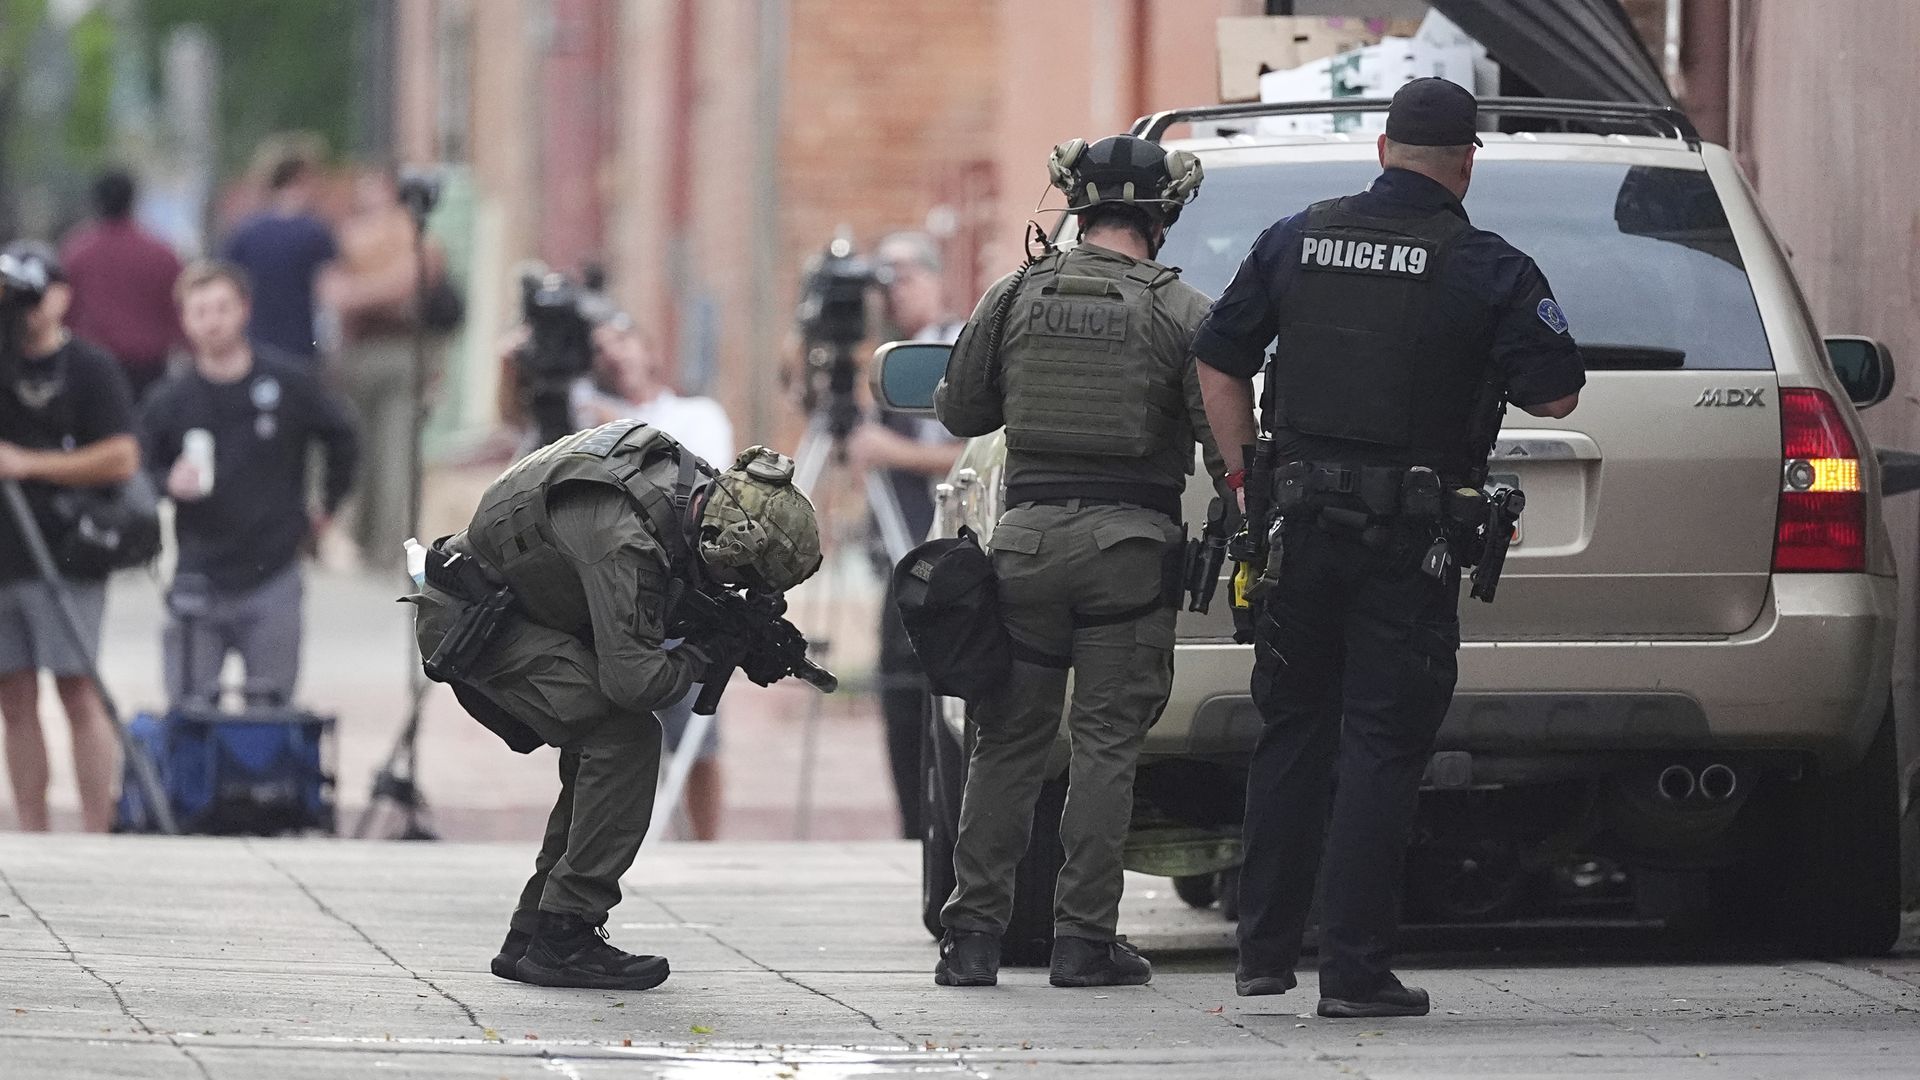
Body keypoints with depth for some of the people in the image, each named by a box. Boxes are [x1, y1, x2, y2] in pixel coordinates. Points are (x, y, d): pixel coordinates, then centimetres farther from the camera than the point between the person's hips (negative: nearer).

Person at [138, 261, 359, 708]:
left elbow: (342, 440, 15)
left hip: (274, 576, 0)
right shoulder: (168, 401, -1)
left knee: (271, 703, 2)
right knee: (191, 710, -2)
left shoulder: (290, 386, -1)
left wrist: (328, 506, 17)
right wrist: (171, 484, -15)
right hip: (199, 578, 0)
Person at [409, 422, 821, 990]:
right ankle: (564, 938, -15)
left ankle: (531, 937, 12)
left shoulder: (688, 479, -3)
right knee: (627, 737, -17)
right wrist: (705, 653, -15)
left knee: (605, 756, 7)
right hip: (465, 618, -10)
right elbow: (632, 679, -34)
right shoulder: (625, 538, -32)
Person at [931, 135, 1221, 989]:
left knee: (1007, 741, 8)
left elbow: (959, 412, 12)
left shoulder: (1015, 297, 3)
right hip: (1131, 541, -2)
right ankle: (1085, 939, 0)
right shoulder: (1180, 311, -3)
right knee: (1106, 743, 2)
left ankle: (973, 933, 7)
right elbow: (1225, 439, -7)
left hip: (1028, 534, 2)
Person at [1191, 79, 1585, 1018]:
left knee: (1291, 734, 15)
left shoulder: (1296, 241, 5)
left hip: (1302, 520, 4)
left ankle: (1263, 952, 18)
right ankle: (1355, 969, -4)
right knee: (1381, 747, -1)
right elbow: (1556, 395, -7)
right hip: (1409, 542, -4)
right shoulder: (1488, 270, -7)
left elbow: (1218, 362, 9)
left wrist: (1247, 480, 13)